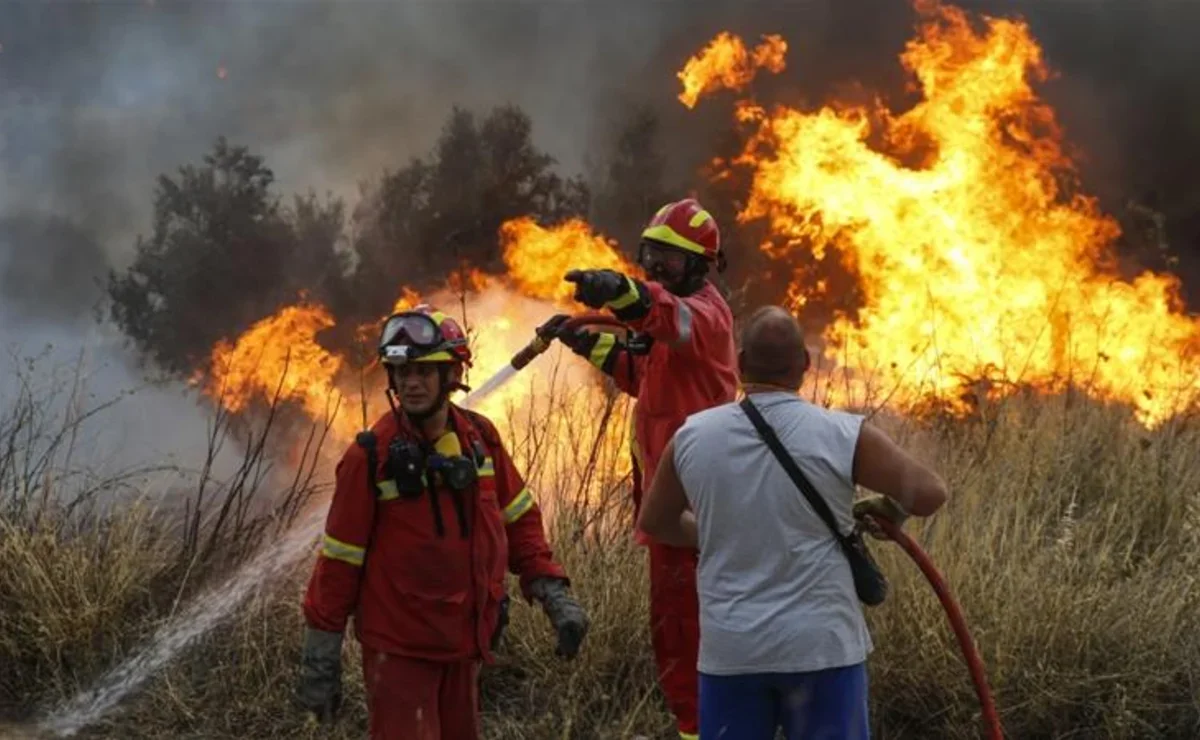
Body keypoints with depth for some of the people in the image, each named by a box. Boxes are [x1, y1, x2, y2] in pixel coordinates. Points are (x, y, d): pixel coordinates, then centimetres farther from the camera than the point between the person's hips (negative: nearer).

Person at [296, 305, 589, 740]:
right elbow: (339, 560, -8)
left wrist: (554, 596, 3)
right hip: (398, 649, -5)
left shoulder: (480, 438, 1)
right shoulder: (372, 456, -13)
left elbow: (519, 520, 12)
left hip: (463, 644, 5)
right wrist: (320, 660, -6)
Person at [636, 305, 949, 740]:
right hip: (821, 646, -2)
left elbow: (654, 523, 16)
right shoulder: (843, 436, -9)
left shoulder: (692, 438, 0)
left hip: (728, 649, 2)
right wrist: (888, 511, 19)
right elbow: (930, 493, -2)